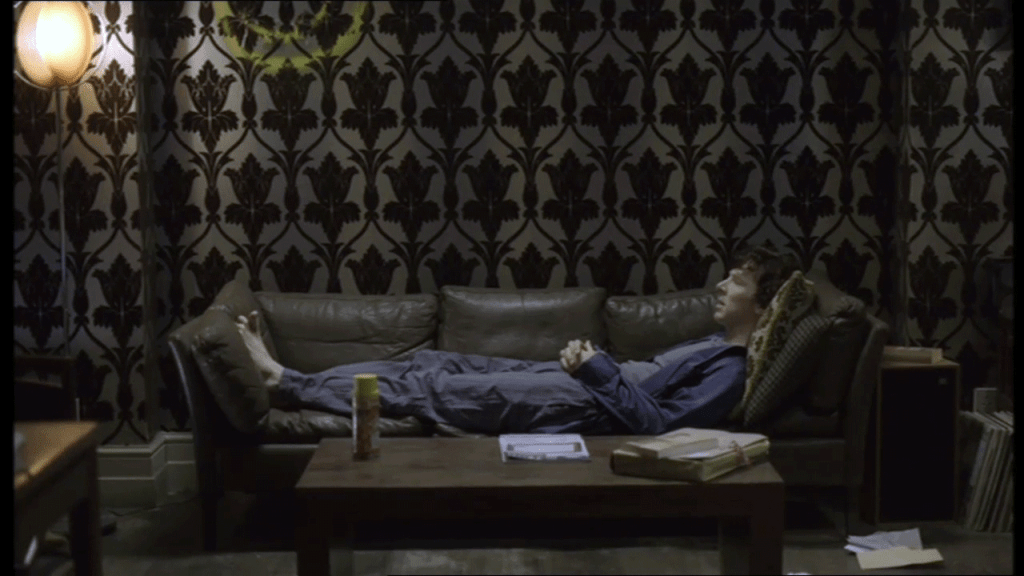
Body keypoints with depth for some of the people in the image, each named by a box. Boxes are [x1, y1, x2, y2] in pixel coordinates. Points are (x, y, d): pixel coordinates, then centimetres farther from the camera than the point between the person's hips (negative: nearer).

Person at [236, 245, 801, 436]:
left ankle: (285, 384, -5)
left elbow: (658, 421, -22)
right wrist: (595, 359, 10)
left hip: (578, 405, -9)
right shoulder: (715, 345, 19)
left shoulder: (729, 371, -12)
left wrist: (600, 371, -18)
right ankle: (289, 378, 5)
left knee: (424, 386, -12)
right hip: (568, 380, 9)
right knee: (433, 361, 2)